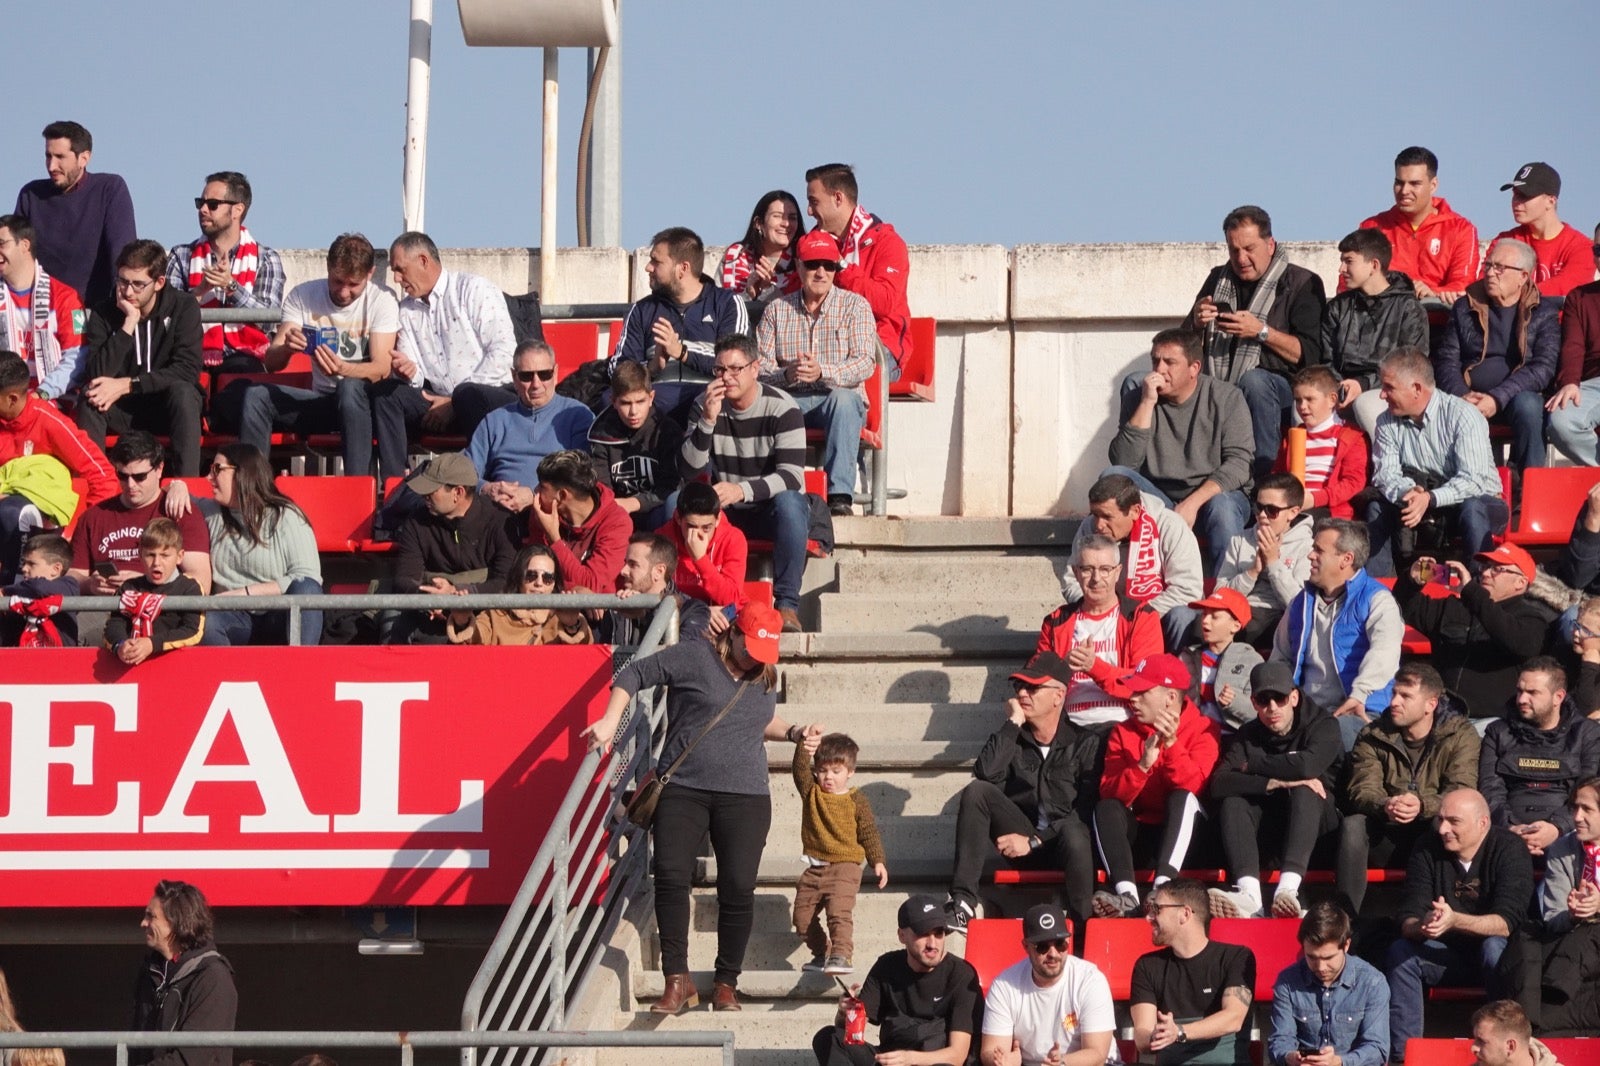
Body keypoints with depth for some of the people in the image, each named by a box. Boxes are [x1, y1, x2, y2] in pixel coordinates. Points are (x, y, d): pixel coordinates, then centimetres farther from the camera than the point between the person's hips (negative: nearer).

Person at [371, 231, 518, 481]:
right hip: (437, 400, 6)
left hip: (492, 395, -6)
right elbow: (415, 380, 14)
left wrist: (454, 402, -12)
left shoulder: (474, 290, -2)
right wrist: (408, 372, -13)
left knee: (467, 395, -38)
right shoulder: (407, 310, 18)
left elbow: (504, 352, -12)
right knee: (385, 392, -15)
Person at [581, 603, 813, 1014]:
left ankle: (727, 984, 8)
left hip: (744, 796, 3)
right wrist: (610, 721, -8)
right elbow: (633, 675, 3)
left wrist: (794, 733, 14)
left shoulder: (764, 677, 14)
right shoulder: (692, 657, -1)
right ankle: (677, 980, -4)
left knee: (738, 888, -4)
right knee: (671, 876, -13)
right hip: (683, 790, -3)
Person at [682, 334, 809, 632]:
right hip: (725, 515, 2)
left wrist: (742, 490, -40)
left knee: (788, 502, -37)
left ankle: (787, 604, -33)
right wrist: (708, 420, -26)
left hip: (772, 511, -2)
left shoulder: (781, 408, -13)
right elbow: (691, 470, -12)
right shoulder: (704, 406, -2)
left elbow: (791, 476, -24)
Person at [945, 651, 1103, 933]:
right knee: (975, 791, -18)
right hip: (1022, 843, 4)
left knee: (1073, 831, -39)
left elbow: (1085, 812, -10)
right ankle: (962, 902, -27)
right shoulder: (1011, 738, 10)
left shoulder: (1084, 744, -2)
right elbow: (986, 774, -11)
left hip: (1064, 845, -4)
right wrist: (1013, 723, -9)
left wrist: (1034, 842, -15)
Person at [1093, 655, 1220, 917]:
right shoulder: (1123, 733, 3)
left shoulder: (1203, 730, -6)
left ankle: (1163, 885, -49)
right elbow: (1110, 794, -11)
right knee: (1105, 808, -24)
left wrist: (1171, 744, -32)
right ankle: (1126, 893, -43)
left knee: (1184, 798, -31)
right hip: (1139, 830, 3)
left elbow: (1192, 787, -21)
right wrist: (1143, 765, -27)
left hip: (1181, 828, -3)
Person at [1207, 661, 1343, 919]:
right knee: (1231, 802, -24)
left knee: (1304, 792, -33)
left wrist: (1252, 765, -12)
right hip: (1267, 827, 3)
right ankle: (1249, 894, -46)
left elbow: (1308, 765, -27)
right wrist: (1277, 783, -25)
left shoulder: (1322, 726, -4)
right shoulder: (1247, 736, 5)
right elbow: (1219, 784, -13)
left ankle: (1288, 888, -54)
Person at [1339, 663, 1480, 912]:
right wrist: (1385, 806, -33)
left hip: (1429, 836, -2)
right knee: (1352, 824, -28)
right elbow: (1362, 789, -7)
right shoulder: (1372, 737, 5)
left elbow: (1462, 793, -16)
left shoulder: (1460, 735, -2)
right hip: (1384, 839, 2)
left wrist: (1422, 806, -37)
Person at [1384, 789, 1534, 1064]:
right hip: (1448, 954, 3)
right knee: (1399, 951, -22)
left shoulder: (1509, 849, -16)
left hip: (1496, 950, -3)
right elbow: (1407, 921, -13)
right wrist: (1422, 926, -39)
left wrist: (1454, 920, -45)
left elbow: (1506, 923, -28)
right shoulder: (1428, 850, -6)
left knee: (1495, 947, -35)